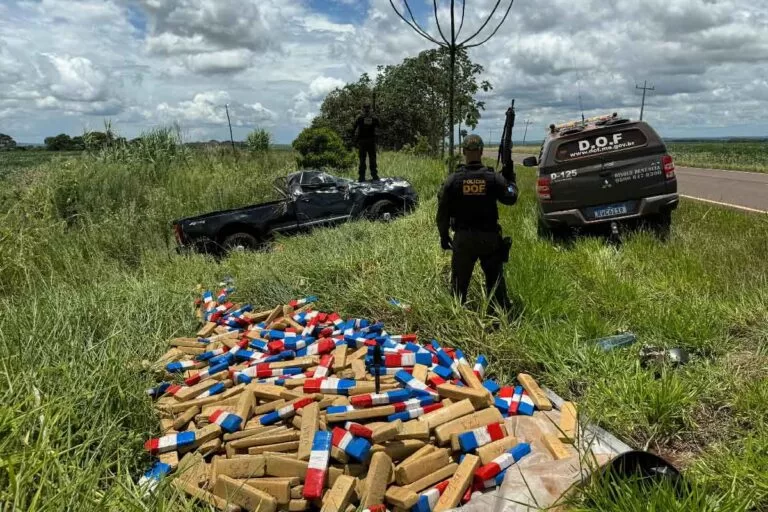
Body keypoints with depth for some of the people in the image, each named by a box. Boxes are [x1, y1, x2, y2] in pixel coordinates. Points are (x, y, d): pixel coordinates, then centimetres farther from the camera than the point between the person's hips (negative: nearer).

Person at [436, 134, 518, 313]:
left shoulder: (453, 180, -7)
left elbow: (443, 211, -4)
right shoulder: (493, 178, -7)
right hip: (489, 237, 1)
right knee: (495, 280, 12)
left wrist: (444, 235, 7)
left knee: (459, 282, 12)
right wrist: (510, 179, 22)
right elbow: (510, 197, 6)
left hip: (463, 237, 0)